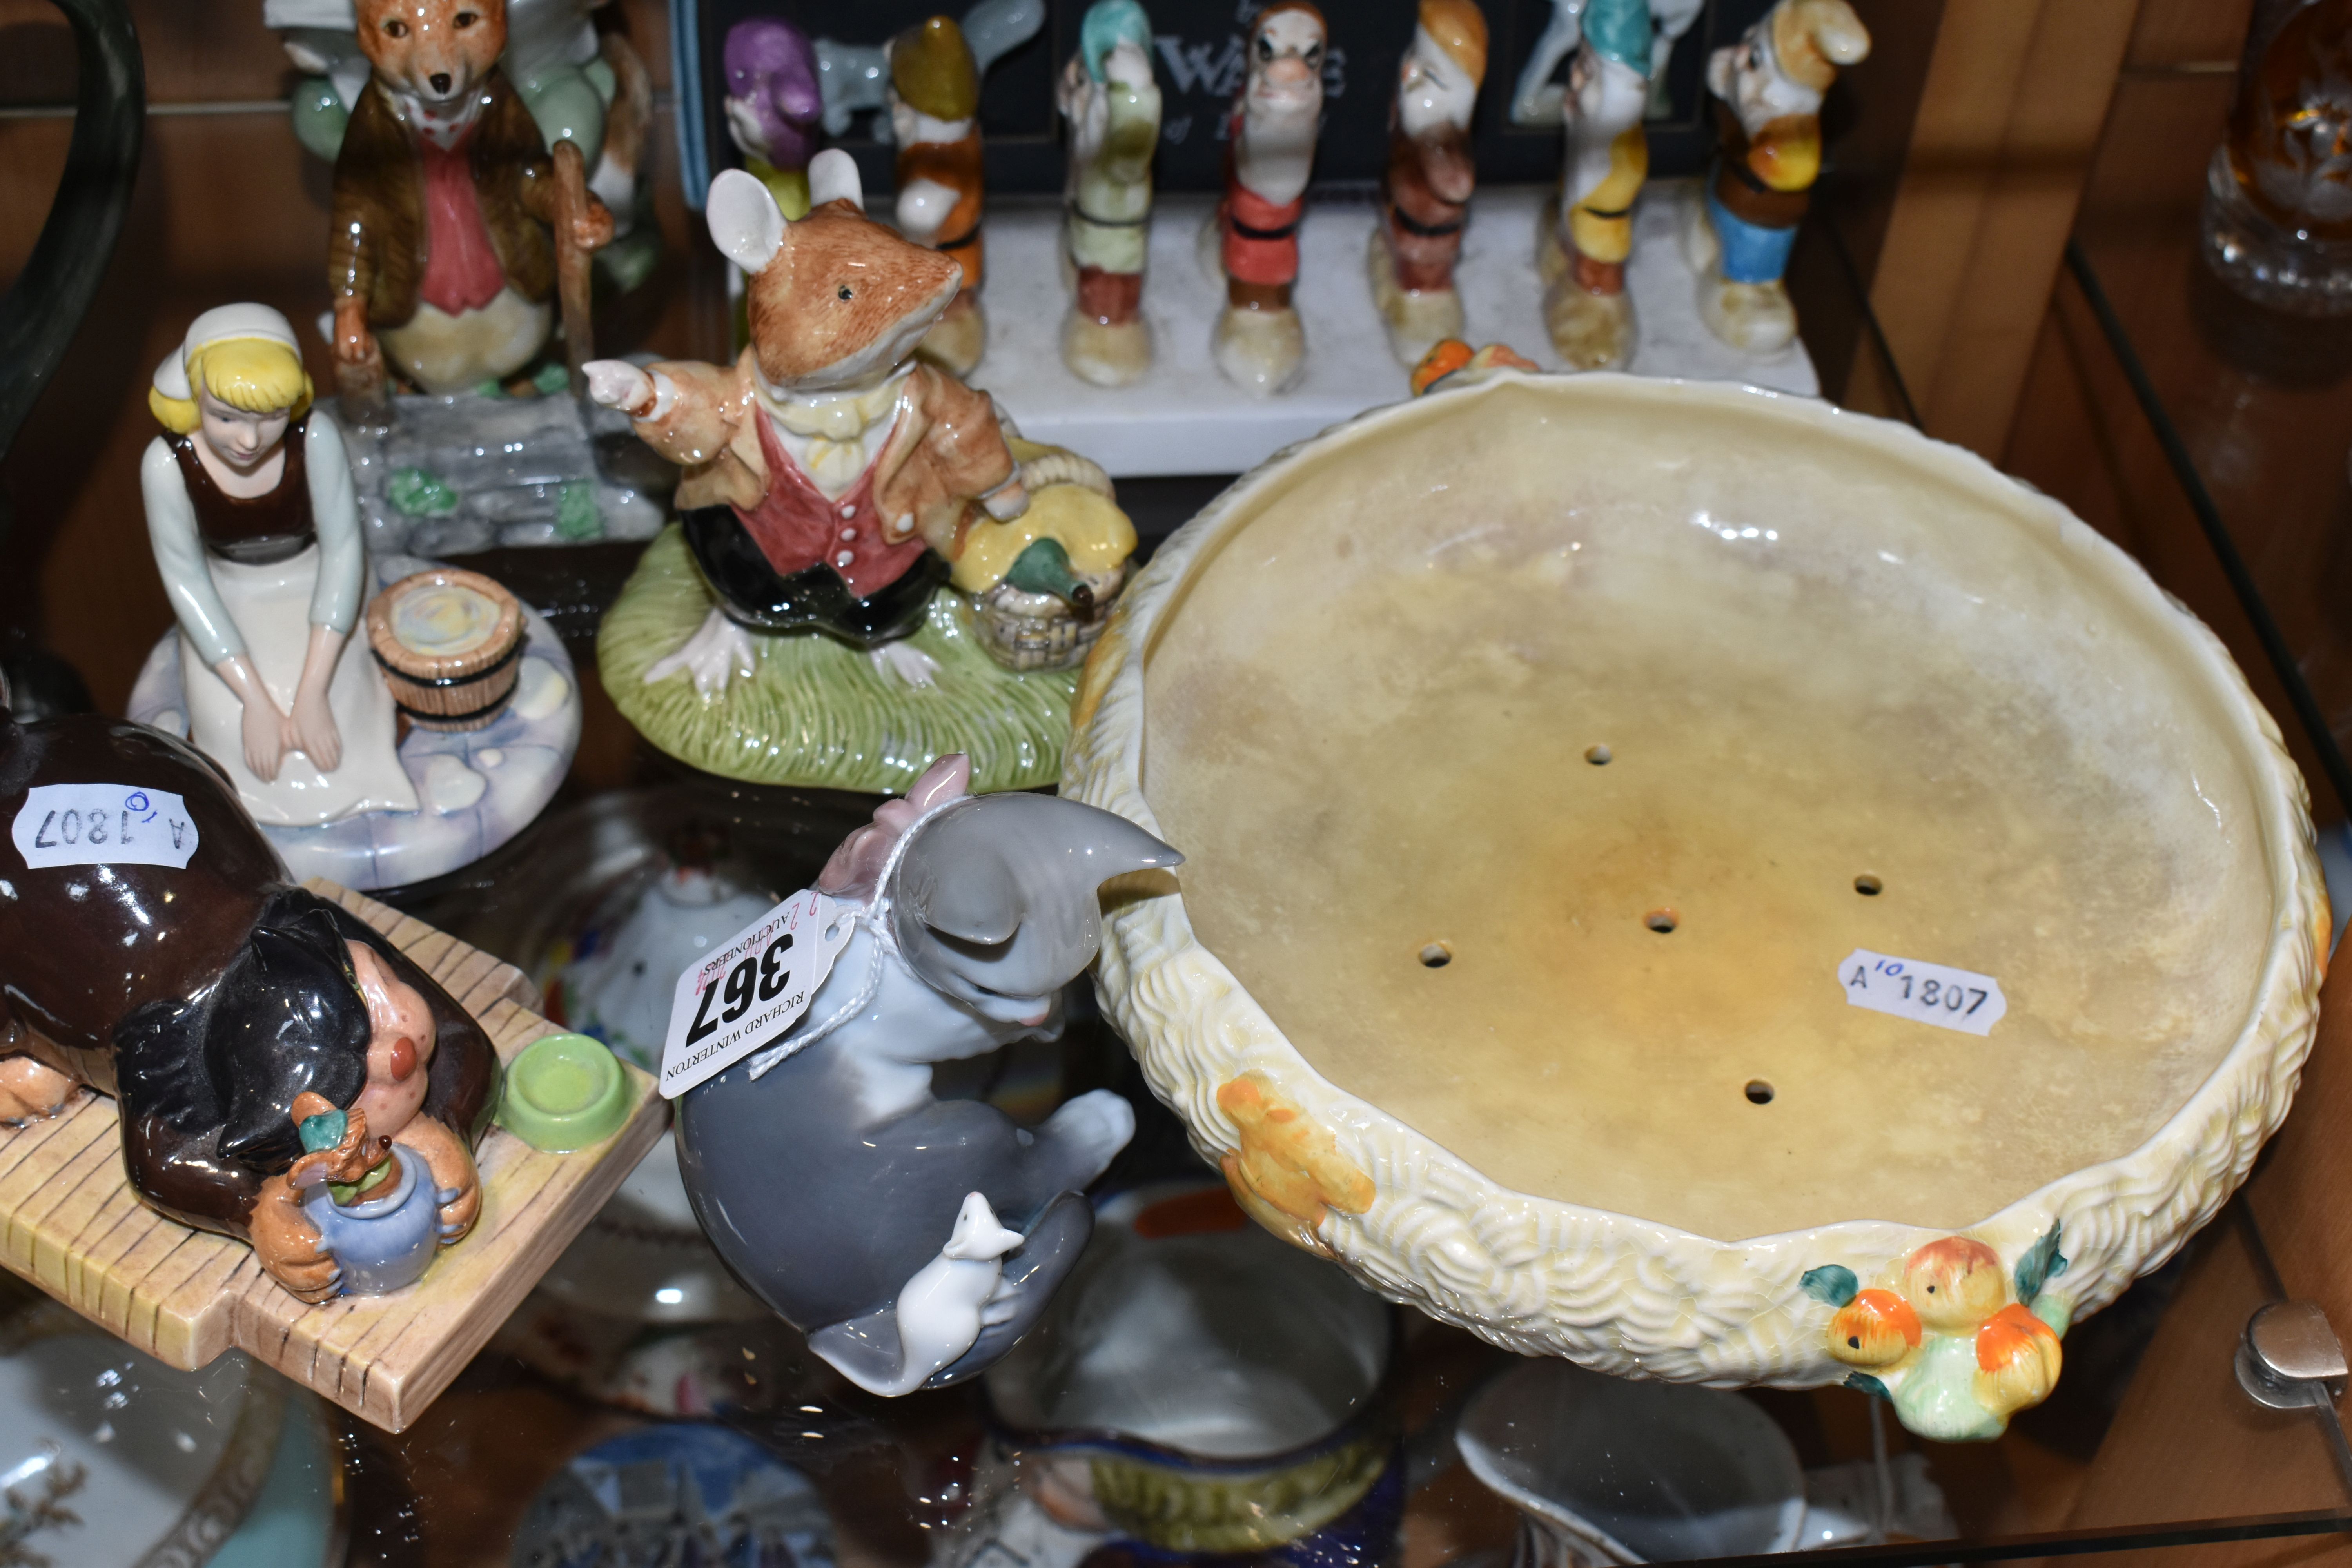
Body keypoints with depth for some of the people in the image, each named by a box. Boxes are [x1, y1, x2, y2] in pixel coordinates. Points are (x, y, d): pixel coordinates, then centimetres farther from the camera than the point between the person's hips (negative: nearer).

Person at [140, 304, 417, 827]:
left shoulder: (316, 439, -30)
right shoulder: (168, 464, -28)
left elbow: (343, 548, -21)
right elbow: (185, 579, -18)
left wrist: (313, 692, -26)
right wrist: (255, 699, -23)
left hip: (320, 584, 0)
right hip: (229, 598, 1)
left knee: (331, 715, -18)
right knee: (230, 720, -16)